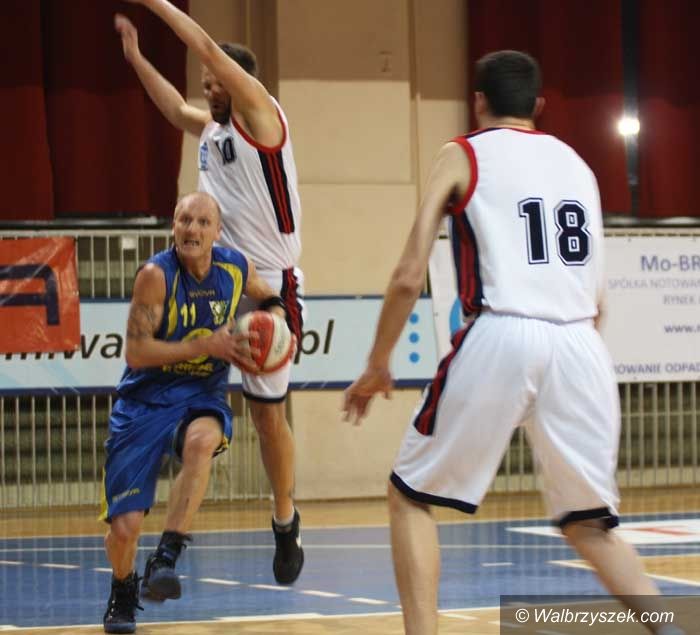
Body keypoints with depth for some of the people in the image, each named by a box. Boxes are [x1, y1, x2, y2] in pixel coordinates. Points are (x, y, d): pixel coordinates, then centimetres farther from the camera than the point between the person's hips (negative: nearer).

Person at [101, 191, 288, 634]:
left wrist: (274, 317, -2)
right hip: (145, 401, -2)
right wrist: (207, 345, -23)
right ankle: (123, 593, 27)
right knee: (124, 526, -7)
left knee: (201, 442, -38)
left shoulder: (236, 268, -2)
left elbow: (267, 296, 21)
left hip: (202, 397, 2)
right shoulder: (156, 275, -16)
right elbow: (136, 351, -19)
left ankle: (167, 558, -30)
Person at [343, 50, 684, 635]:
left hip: (502, 337, -4)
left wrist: (378, 366, 15)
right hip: (581, 346, 4)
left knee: (411, 496, 14)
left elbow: (409, 276, 3)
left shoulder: (463, 156, 11)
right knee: (591, 525, 18)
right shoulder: (578, 163, 24)